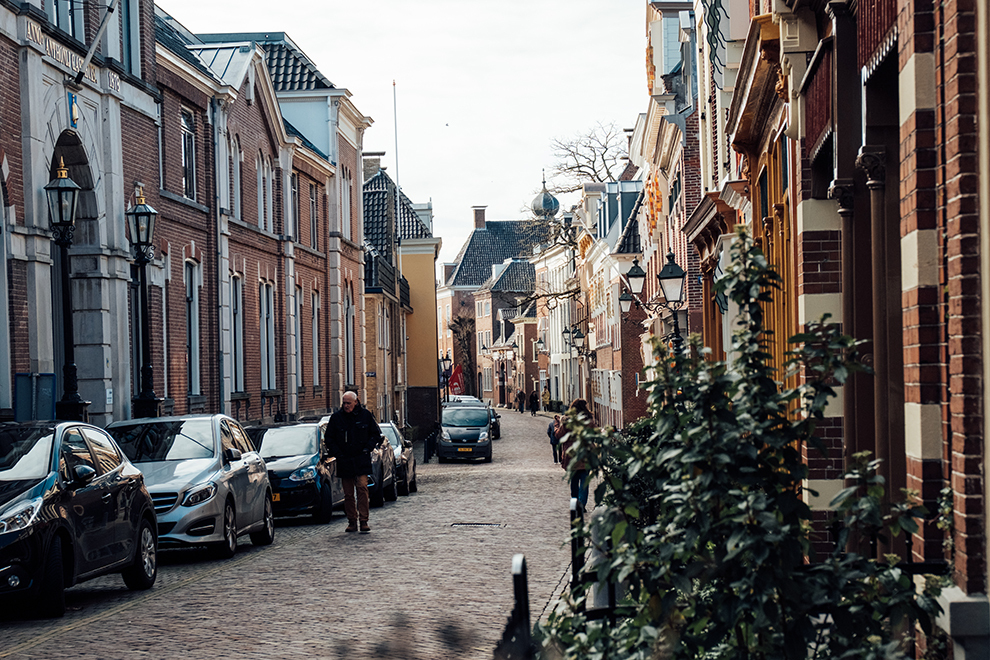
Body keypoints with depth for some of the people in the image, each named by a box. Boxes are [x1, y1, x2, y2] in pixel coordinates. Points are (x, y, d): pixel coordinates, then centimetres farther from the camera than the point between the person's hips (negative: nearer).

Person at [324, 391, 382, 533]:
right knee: (348, 493, 5)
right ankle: (352, 522, 12)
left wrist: (367, 448, -1)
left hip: (361, 460, -2)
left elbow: (376, 434, 11)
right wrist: (337, 453, -1)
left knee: (362, 488, -13)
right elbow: (328, 439, 10)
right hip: (344, 461, 2)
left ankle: (364, 521, -12)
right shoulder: (336, 417, 2)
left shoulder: (365, 415, 1)